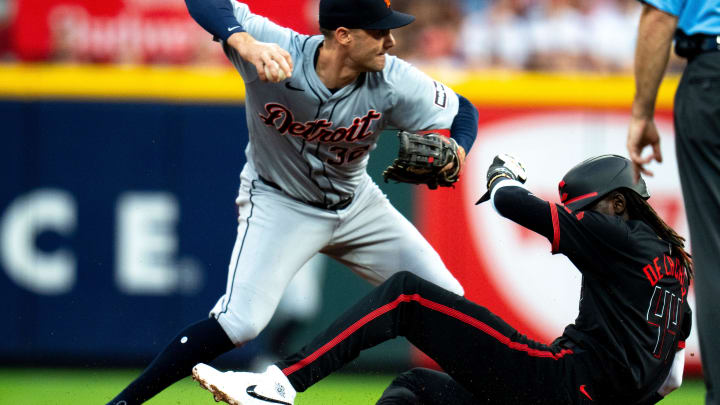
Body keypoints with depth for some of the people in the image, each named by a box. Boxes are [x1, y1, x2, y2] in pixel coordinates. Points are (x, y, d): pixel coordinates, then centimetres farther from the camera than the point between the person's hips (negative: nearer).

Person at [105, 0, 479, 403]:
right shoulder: (279, 51, -31)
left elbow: (462, 111, -8)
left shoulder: (393, 81, -23)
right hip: (278, 202, -4)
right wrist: (245, 44, -59)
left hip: (355, 201, 4)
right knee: (239, 322, -22)